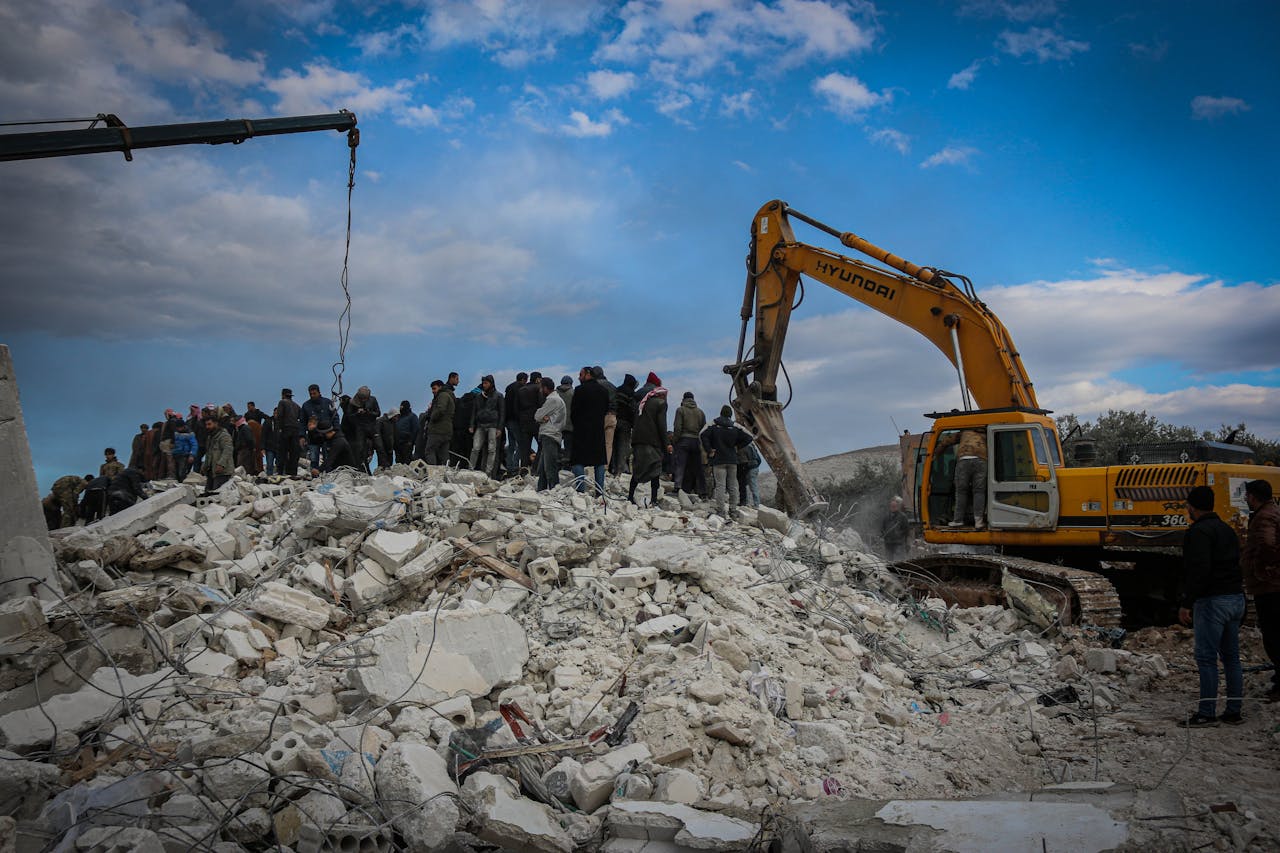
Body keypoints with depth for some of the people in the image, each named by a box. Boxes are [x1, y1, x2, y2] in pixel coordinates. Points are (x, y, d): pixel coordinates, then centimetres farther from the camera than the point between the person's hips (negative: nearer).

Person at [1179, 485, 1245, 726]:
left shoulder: (1199, 532, -13)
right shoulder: (1227, 529, 17)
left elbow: (1199, 570, -21)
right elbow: (1236, 565, 20)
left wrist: (1186, 603, -18)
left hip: (1212, 600, -9)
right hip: (1236, 598, 9)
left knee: (1206, 657, -5)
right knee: (1231, 656, 12)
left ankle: (1207, 713, -4)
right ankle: (1233, 711, 16)